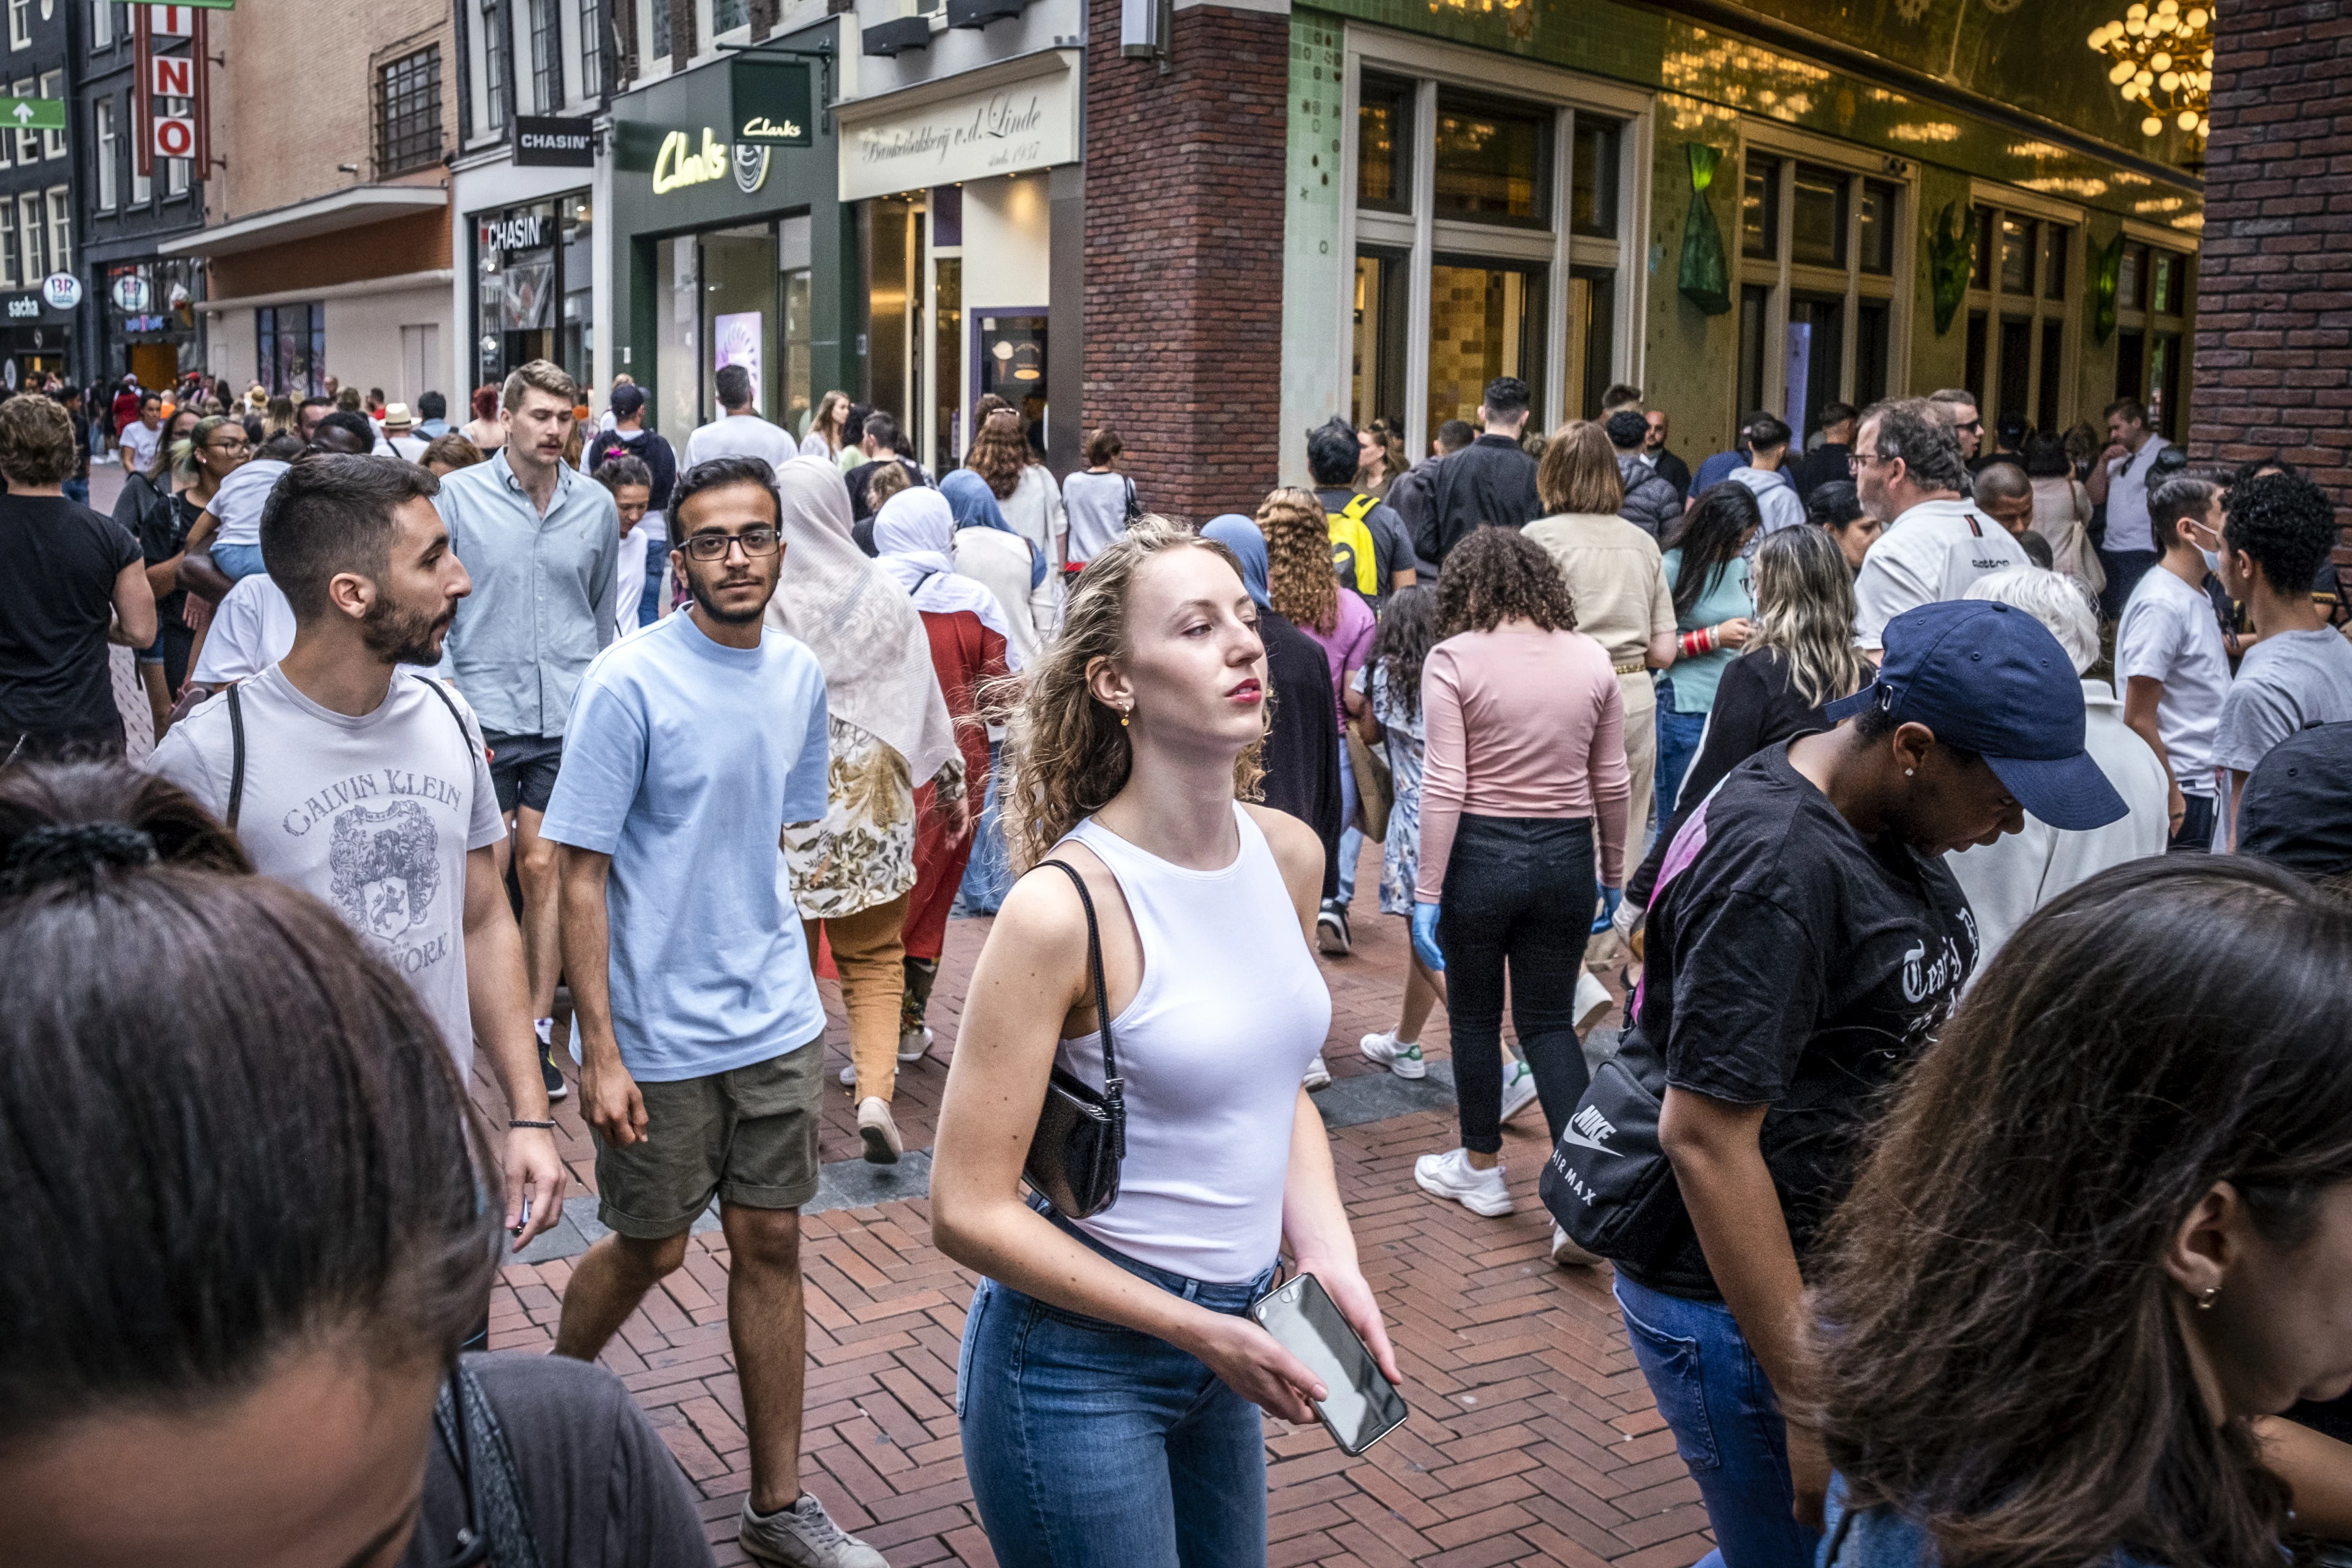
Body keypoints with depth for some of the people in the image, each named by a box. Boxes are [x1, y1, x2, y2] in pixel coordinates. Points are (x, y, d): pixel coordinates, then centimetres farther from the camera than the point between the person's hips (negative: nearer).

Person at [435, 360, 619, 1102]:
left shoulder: (597, 506, 7)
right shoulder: (458, 496, -1)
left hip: (569, 718, 2)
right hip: (484, 711, -2)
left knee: (545, 870, 3)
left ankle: (537, 1028, 12)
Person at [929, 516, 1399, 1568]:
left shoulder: (1289, 855, -2)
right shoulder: (1063, 908, -22)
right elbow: (969, 1211, -19)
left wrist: (1331, 1258, -3)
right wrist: (1201, 1331, -17)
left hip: (1227, 1340, 7)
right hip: (1081, 1357, -6)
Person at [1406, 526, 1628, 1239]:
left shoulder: (1454, 659, -10)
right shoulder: (1592, 658, 2)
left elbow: (1443, 786, -13)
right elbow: (1611, 784, 6)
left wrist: (1427, 891, -9)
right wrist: (1615, 873, 18)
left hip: (1480, 852, -3)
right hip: (1566, 856, 3)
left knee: (1476, 1016, 15)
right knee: (1549, 1021, 11)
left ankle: (1480, 1168, 31)